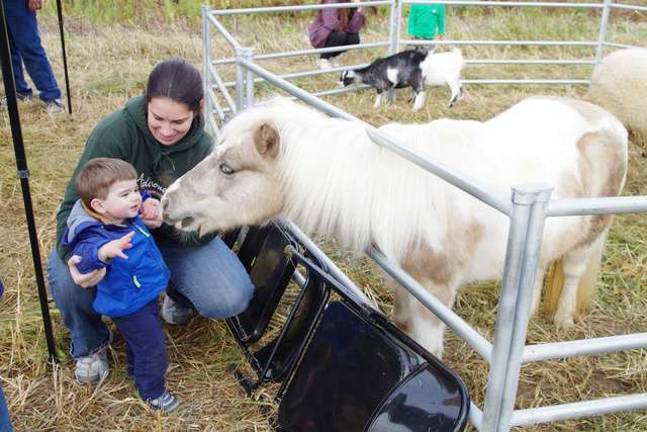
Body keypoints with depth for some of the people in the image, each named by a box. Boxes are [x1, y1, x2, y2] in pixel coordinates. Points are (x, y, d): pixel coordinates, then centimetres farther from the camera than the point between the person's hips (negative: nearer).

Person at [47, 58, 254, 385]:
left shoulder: (203, 149, -15)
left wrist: (168, 220, -37)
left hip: (175, 239, 2)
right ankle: (90, 341, 2)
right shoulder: (116, 131, -24)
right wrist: (76, 255, -44)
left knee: (231, 299, -22)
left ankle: (178, 292, 16)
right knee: (64, 273, -34)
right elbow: (75, 204, -23)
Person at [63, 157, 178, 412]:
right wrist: (104, 251, -76)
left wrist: (148, 204, -9)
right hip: (129, 306, -8)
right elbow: (84, 256, -56)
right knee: (152, 348, 6)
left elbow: (137, 200, 13)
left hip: (146, 295, 9)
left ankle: (137, 370, 59)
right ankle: (152, 391, 32)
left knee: (139, 340, 32)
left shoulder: (128, 215, -10)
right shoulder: (97, 235, -36)